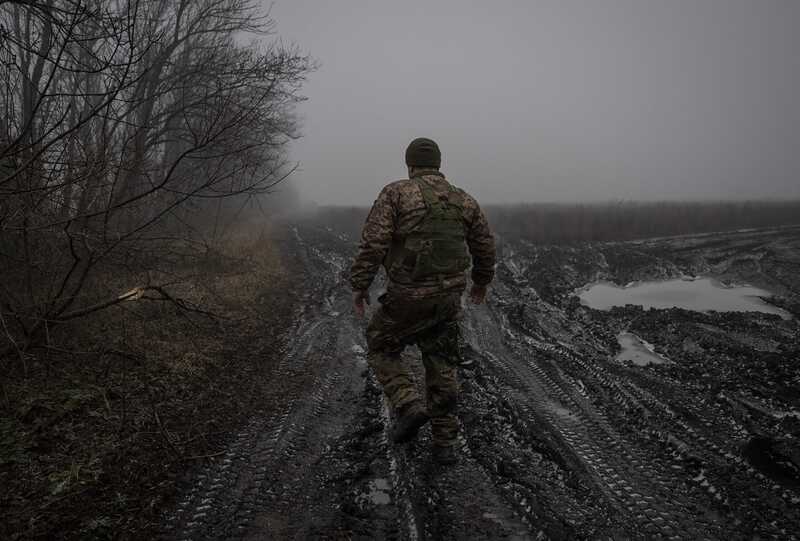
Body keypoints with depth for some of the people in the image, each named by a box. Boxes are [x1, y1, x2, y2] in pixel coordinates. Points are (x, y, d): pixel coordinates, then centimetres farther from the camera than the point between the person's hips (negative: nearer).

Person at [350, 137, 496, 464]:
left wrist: (359, 285, -7)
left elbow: (373, 242, -15)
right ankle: (445, 444, 18)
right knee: (442, 368, 14)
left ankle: (410, 407, -1)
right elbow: (485, 247, 16)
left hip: (406, 296, -4)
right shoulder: (464, 201, 9)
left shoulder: (395, 194, -5)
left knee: (381, 350, 17)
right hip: (448, 298, 5)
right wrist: (482, 281, 31)